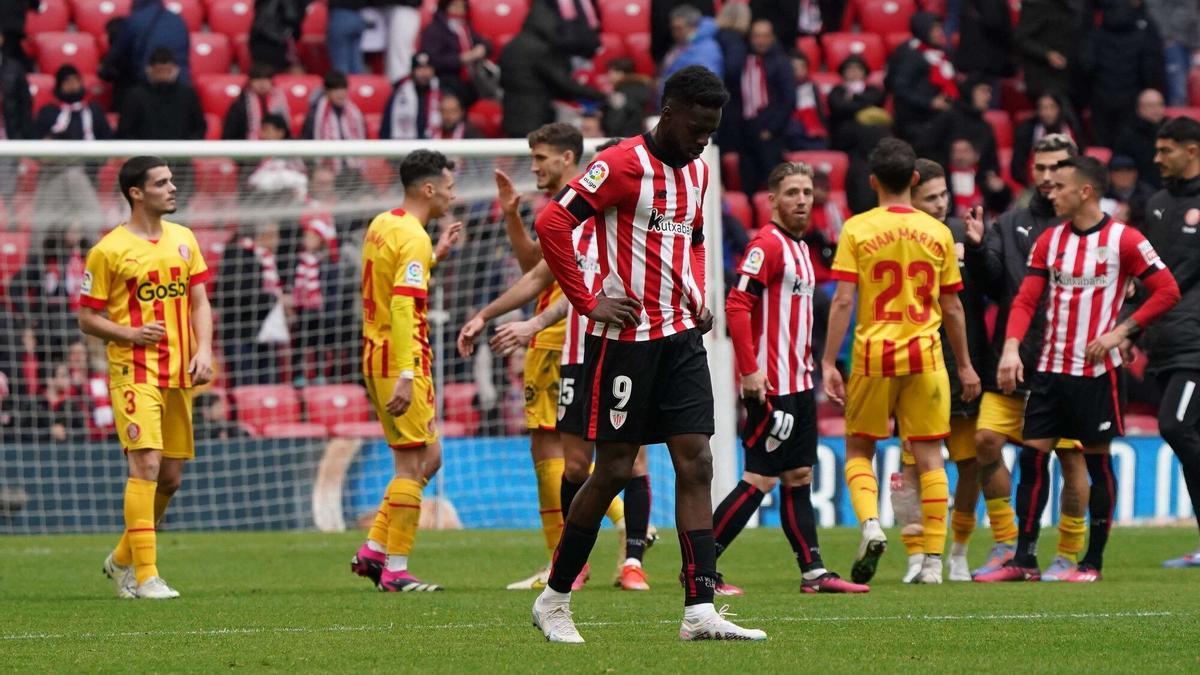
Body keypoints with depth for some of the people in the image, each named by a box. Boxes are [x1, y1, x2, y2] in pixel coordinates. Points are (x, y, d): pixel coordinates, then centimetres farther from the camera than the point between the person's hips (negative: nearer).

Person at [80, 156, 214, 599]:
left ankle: (122, 560, 28)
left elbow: (199, 301, 13)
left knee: (171, 478, 9)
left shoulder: (183, 239, 12)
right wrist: (130, 334, -16)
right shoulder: (109, 250, -4)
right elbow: (87, 318, 0)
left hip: (179, 375, 6)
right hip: (135, 373, -6)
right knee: (146, 466, -17)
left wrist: (204, 350, -3)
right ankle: (145, 576, -16)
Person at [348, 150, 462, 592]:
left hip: (375, 355, 9)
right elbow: (402, 307, -25)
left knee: (427, 457, 16)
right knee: (413, 464, -4)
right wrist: (406, 375, -29)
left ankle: (374, 551, 12)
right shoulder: (413, 238, -16)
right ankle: (395, 572, -3)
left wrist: (436, 256, 25)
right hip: (400, 359, -9)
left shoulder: (381, 225, 12)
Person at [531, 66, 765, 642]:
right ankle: (553, 599, 13)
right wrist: (588, 302, -19)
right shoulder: (623, 164, -13)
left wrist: (698, 298, 14)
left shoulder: (698, 171, 12)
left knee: (696, 465, -3)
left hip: (680, 336, 7)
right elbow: (552, 223, -20)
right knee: (614, 470, -2)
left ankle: (699, 611, -7)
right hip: (624, 336, -7)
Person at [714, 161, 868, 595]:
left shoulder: (799, 247, 17)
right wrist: (749, 370, -24)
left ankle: (813, 572, 12)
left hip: (798, 383, 10)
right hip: (771, 386, -10)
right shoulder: (767, 244, -12)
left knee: (799, 476, 10)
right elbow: (736, 305, -20)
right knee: (760, 479, -9)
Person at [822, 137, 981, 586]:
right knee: (929, 456, 4)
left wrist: (829, 362, -4)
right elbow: (952, 307, 8)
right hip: (925, 354, 1)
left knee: (858, 449, 13)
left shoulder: (857, 229, -3)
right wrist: (965, 365, 18)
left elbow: (842, 301, -8)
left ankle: (870, 524, -12)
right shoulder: (938, 233, 3)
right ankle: (933, 561, 1)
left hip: (873, 355, -1)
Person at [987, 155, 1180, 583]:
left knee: (1097, 462, 1)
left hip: (1097, 371, -5)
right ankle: (1024, 559, 4)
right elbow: (1026, 300, 5)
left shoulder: (1123, 240, -6)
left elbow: (1167, 291, -7)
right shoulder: (1050, 240, 9)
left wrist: (1120, 332, -13)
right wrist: (1011, 348, -11)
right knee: (1032, 457, 0)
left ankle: (1093, 561, 8)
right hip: (1050, 368, 5)